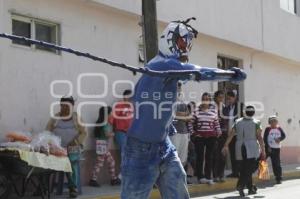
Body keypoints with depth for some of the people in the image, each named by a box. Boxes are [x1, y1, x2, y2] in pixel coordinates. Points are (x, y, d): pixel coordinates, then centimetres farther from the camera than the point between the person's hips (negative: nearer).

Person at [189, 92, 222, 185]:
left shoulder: (213, 112, 7)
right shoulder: (197, 111, 1)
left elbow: (217, 124, 14)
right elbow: (191, 123, 7)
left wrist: (219, 132, 1)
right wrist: (193, 132, -1)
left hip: (211, 136, 2)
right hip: (199, 136, -2)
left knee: (209, 157, 3)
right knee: (200, 156, -1)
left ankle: (208, 177, 9)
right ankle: (200, 176, 6)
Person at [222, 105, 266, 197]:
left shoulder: (237, 122, 8)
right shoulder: (256, 123, -2)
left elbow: (230, 135, 4)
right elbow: (259, 137, -6)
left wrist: (226, 146, 8)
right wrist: (263, 150, -2)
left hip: (240, 148, 4)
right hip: (251, 149, -4)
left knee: (243, 169, 12)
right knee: (249, 169, -7)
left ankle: (251, 188, 20)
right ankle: (241, 185, -26)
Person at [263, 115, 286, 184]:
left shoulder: (279, 129, 4)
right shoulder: (268, 129, -5)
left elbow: (284, 135, 4)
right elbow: (265, 139, -6)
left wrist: (280, 139, -17)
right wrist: (267, 147, -14)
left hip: (276, 149, 2)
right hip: (268, 148, -2)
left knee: (277, 164, 2)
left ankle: (278, 178, 7)